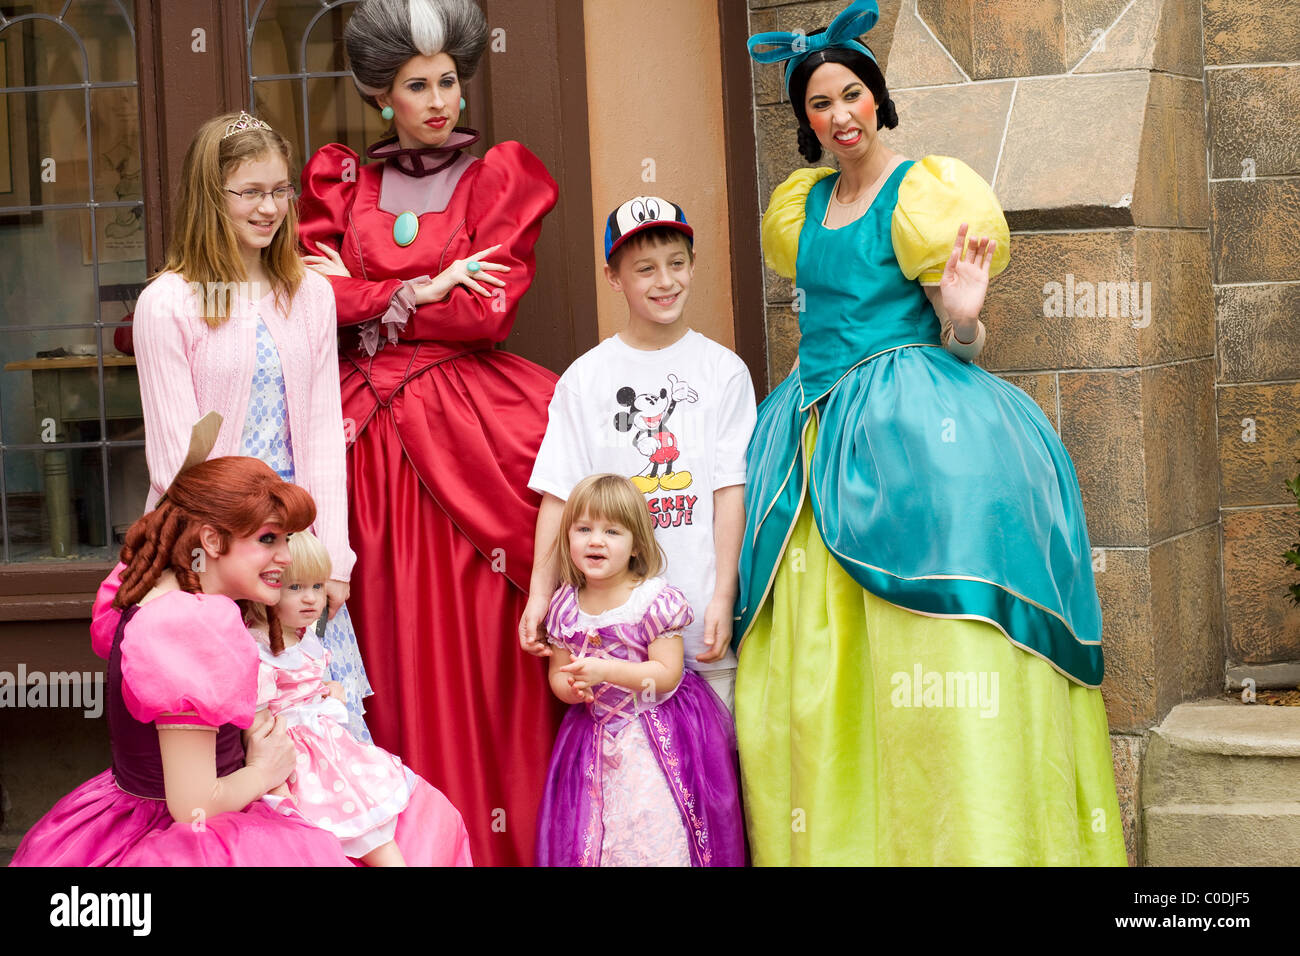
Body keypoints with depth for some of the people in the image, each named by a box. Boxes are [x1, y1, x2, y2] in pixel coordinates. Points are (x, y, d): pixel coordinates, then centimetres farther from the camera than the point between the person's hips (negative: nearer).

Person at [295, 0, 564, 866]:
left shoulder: (502, 177, 6)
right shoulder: (340, 180, 14)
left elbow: (490, 309, -5)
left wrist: (368, 297, -1)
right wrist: (423, 290, -7)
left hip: (469, 424, -2)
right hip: (371, 427, 2)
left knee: (479, 633, -5)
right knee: (395, 637, 0)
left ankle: (503, 833, 2)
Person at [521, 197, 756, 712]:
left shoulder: (723, 370, 4)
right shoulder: (585, 378, 6)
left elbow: (729, 490, 0)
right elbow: (559, 493, 5)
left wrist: (722, 598, -7)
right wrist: (540, 593, -3)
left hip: (700, 607, 0)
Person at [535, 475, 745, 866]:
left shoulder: (654, 600, -13)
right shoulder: (565, 606, 2)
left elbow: (667, 674, -16)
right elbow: (557, 673, 10)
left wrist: (605, 671, -24)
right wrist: (571, 687, -13)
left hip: (656, 738, -4)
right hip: (595, 736, 4)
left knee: (656, 835, -10)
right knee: (588, 839, 5)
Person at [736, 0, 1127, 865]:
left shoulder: (923, 191, -2)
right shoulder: (807, 201, 15)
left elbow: (958, 341, -4)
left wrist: (963, 317, -24)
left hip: (911, 425, -6)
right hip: (817, 427, 6)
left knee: (930, 633, -13)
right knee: (815, 655, 3)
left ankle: (967, 837, -9)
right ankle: (830, 837, 9)